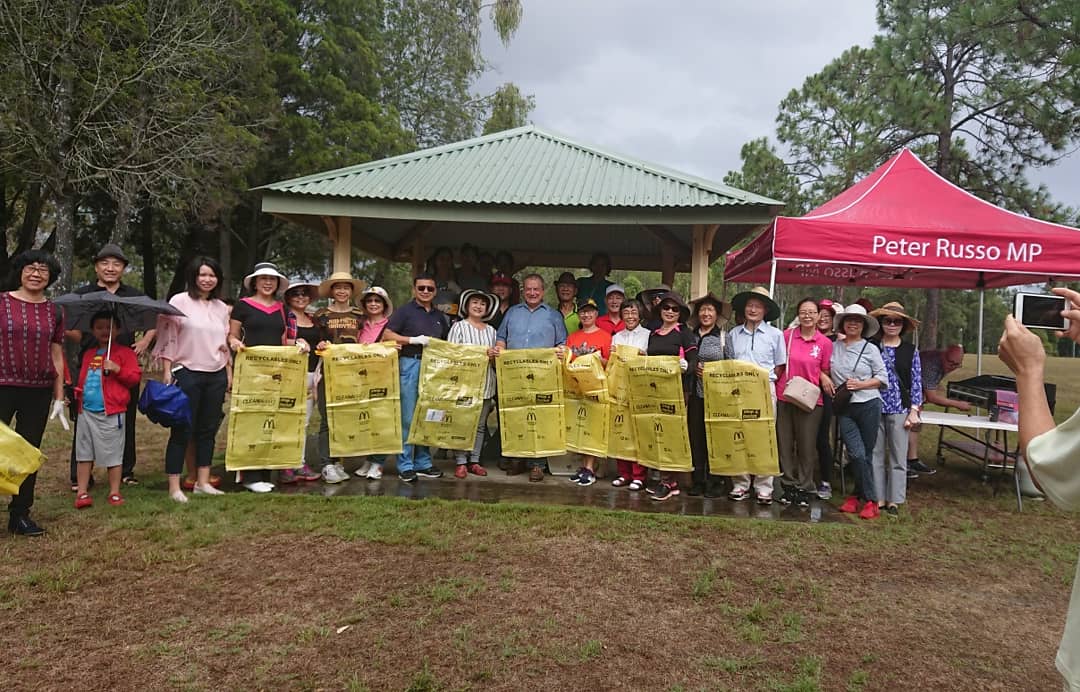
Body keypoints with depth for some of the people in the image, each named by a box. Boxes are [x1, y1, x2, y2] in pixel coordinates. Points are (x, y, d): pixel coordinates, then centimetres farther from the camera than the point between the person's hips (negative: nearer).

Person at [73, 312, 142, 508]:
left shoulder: (124, 352, 0)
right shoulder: (89, 354, 18)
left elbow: (136, 376, -6)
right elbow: (83, 378, 25)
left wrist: (118, 369, -20)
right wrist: (77, 393, 9)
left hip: (111, 412, -5)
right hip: (87, 411, 6)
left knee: (113, 455, 0)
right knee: (84, 454, 8)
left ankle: (115, 493, 9)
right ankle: (82, 492, 15)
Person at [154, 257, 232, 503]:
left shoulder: (222, 307, 13)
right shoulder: (179, 302, -2)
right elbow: (167, 339, -4)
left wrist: (228, 372, 16)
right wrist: (167, 371, -9)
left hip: (216, 375, 5)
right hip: (187, 373, -5)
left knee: (208, 429, 9)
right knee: (182, 430, -2)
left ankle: (202, 482, 17)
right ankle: (174, 487, 4)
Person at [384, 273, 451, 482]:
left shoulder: (440, 316, 19)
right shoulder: (405, 311, 2)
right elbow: (387, 335, -7)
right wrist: (414, 340, -15)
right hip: (410, 365, -5)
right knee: (408, 418, -5)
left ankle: (423, 463, 18)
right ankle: (405, 466, 2)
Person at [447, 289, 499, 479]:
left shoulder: (491, 330, 15)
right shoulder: (459, 327, 2)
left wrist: (494, 356, -6)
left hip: (485, 383, 4)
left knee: (480, 424, 6)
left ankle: (474, 460, 14)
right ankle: (461, 462, 4)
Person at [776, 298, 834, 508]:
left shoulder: (825, 343, 0)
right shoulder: (787, 336, 0)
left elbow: (825, 373, 9)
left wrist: (823, 378, -10)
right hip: (784, 397, 1)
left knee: (807, 447, 5)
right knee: (785, 444, 7)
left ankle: (804, 487, 18)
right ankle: (789, 485, 20)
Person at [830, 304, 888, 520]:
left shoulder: (870, 349, 3)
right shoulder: (834, 347, 7)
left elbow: (883, 378, 3)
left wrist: (861, 385, -10)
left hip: (868, 405, 0)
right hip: (844, 408, 1)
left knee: (866, 454, 3)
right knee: (857, 454, -8)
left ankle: (857, 496, 16)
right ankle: (871, 500, 3)